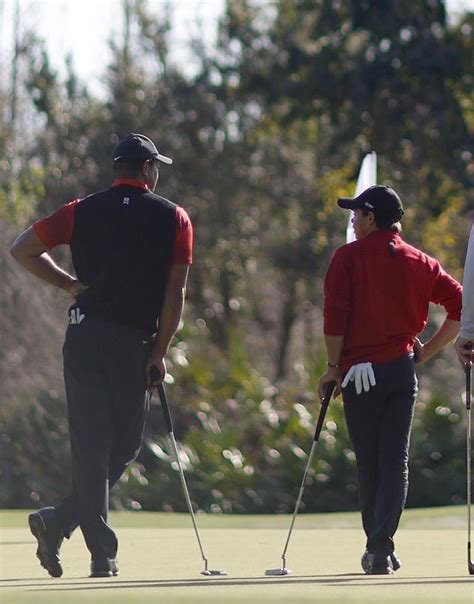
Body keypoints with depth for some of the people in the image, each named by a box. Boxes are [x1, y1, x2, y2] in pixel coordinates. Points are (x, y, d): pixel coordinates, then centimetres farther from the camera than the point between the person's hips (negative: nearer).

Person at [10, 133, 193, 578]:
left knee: (90, 442, 3)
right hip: (135, 343, -2)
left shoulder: (82, 211, 8)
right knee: (125, 446, 9)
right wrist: (159, 353, 1)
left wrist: (68, 283, 12)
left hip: (84, 337, 2)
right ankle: (59, 522, -4)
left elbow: (22, 249, 6)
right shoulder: (174, 219, 3)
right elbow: (175, 293, -2)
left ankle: (102, 553, -6)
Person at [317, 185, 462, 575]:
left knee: (369, 464, 6)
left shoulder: (349, 257, -3)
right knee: (395, 461, 2)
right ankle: (383, 548, -10)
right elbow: (460, 305, 2)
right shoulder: (420, 262, 8)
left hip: (361, 371, -3)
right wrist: (427, 351, 8)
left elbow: (335, 315, -11)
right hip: (404, 368, 3)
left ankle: (377, 548, 10)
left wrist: (334, 366, -2)